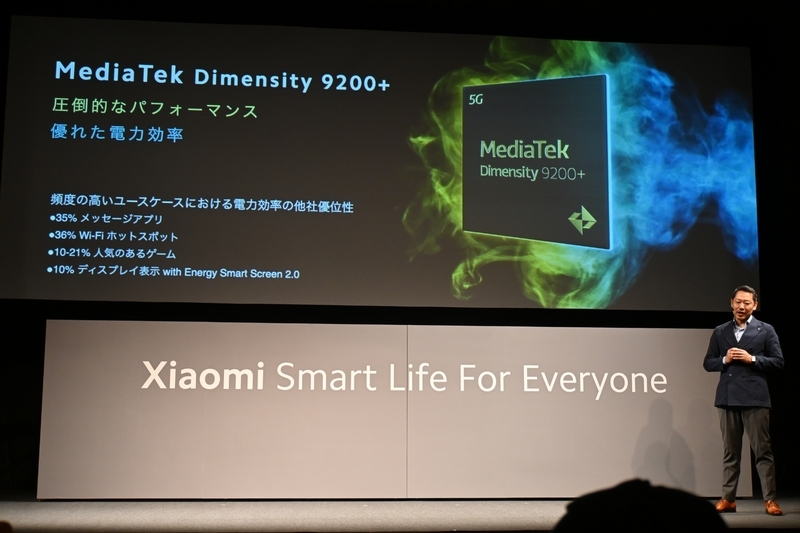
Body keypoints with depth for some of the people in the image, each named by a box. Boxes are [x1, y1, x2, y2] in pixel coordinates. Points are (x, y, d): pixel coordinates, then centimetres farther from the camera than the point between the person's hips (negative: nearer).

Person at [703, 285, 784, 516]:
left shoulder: (766, 331, 5)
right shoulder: (720, 332, 12)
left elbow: (778, 361, 1)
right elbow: (708, 363, 12)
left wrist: (752, 359, -11)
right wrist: (724, 360, -7)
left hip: (755, 398, -3)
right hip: (727, 398, 3)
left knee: (762, 450, -2)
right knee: (730, 452, 7)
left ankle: (770, 499, 3)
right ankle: (728, 499, 11)